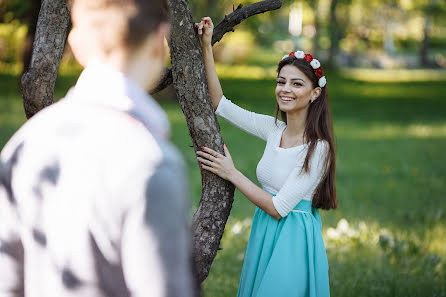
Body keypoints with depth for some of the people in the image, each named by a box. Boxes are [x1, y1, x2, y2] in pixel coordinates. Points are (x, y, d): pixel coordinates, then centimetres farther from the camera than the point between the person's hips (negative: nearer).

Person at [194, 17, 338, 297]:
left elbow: (279, 208, -19)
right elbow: (219, 104, 9)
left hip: (294, 242, -7)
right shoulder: (274, 129, 2)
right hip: (264, 234, 7)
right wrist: (206, 46, 2)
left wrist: (232, 174, -14)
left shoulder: (318, 148, -17)